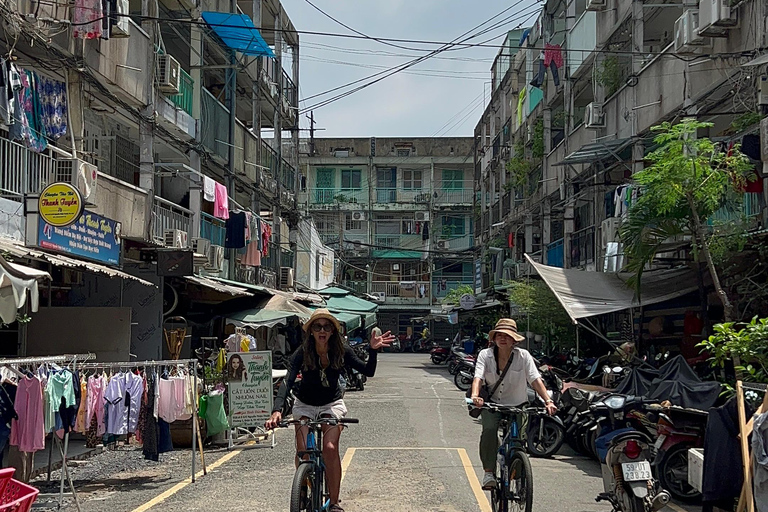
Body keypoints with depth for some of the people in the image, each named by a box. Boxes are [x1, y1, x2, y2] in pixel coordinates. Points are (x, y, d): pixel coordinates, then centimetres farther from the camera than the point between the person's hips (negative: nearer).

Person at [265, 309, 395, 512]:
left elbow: (368, 371, -14)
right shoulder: (303, 353, -20)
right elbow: (288, 381, -30)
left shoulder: (341, 352, -15)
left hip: (332, 404, 0)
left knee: (330, 448, -22)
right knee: (302, 451, -16)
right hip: (305, 405, 0)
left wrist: (373, 350, -33)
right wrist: (277, 410, -44)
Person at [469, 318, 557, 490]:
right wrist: (475, 396, -40)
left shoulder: (523, 355, -9)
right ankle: (489, 473, -20)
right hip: (492, 404, 0)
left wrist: (548, 401, -31)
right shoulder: (485, 355, -7)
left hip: (517, 405, 0)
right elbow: (478, 377, -19)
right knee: (489, 430, -28)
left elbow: (535, 379, -17)